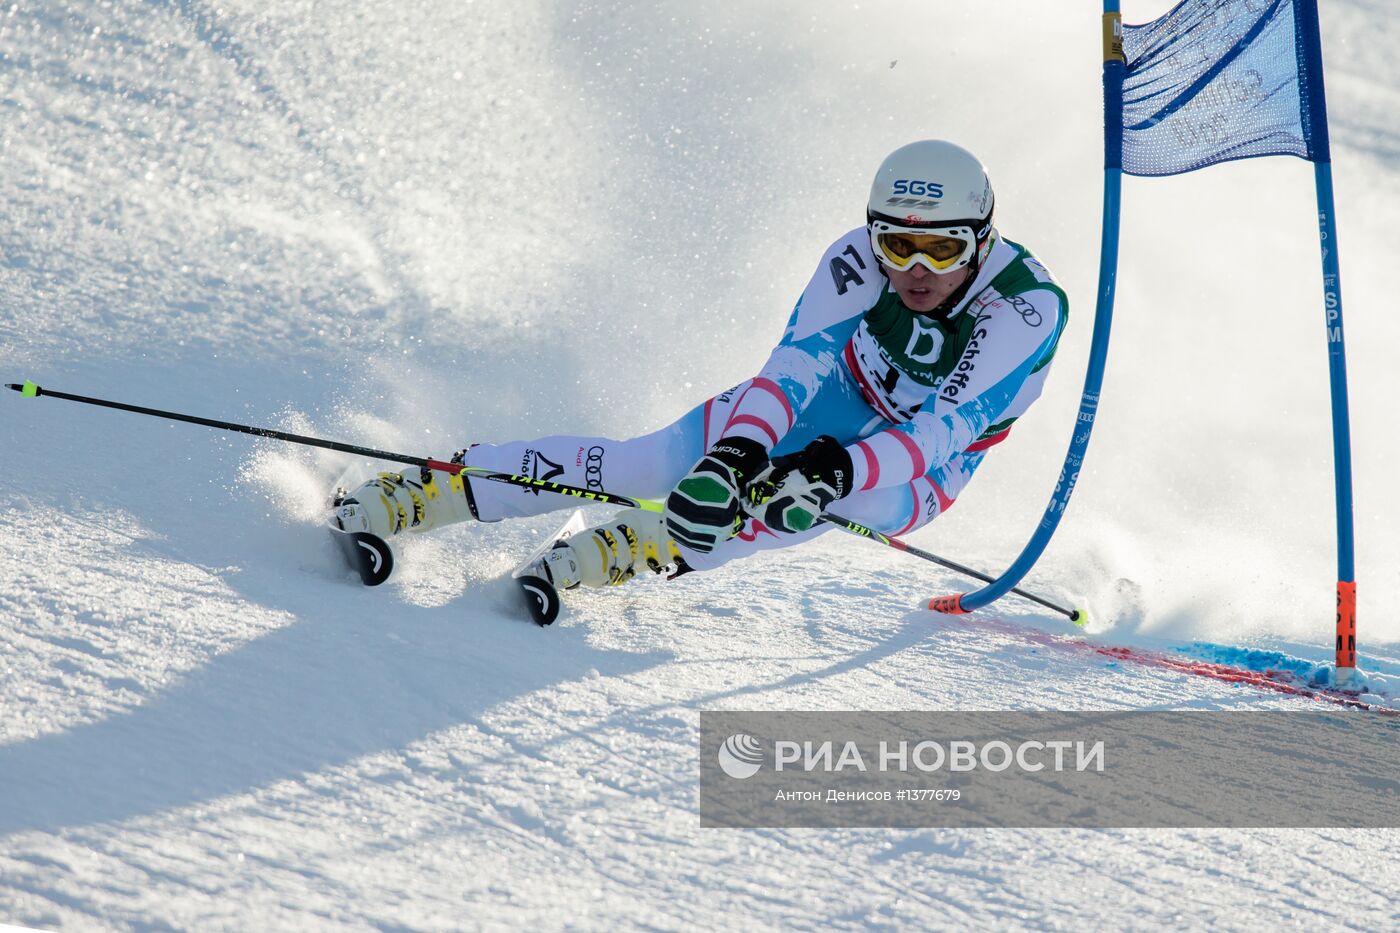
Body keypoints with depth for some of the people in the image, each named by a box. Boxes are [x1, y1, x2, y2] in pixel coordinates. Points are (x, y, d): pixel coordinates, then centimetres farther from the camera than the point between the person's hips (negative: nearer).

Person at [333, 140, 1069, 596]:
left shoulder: (1027, 307, -31)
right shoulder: (857, 260, -23)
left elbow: (943, 428, -38)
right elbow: (798, 364, -34)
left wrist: (840, 471, -55)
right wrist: (738, 452, -53)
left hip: (915, 474, -1)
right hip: (830, 402, 1)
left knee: (809, 495, -38)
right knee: (653, 462, -22)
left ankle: (642, 548, -39)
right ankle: (436, 489, -21)